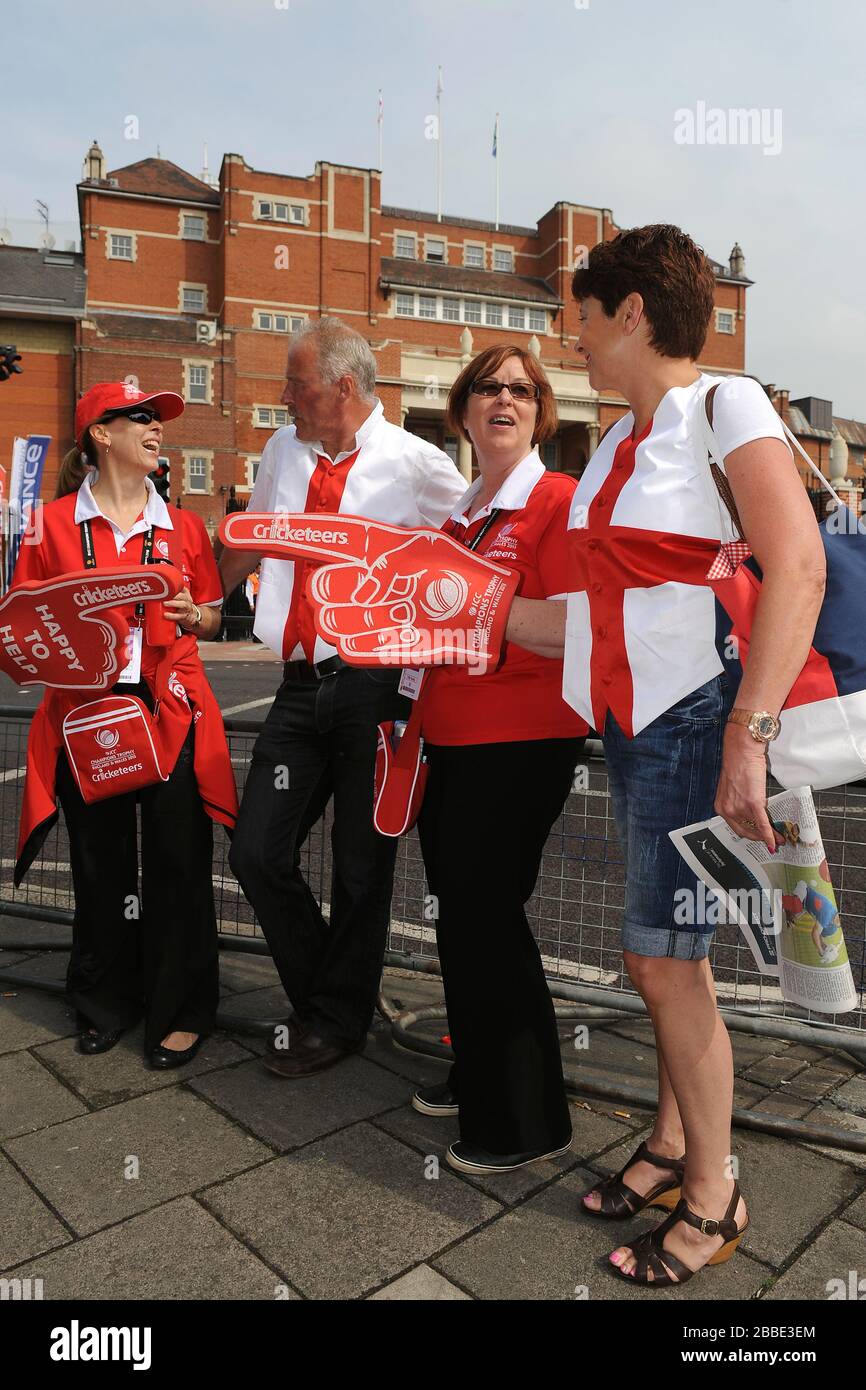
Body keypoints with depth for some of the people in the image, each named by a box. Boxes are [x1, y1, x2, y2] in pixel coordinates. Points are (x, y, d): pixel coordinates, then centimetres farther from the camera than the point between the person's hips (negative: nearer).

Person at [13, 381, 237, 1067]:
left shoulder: (182, 525, 8)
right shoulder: (53, 523, 3)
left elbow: (212, 616, 14)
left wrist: (190, 615, -7)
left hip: (170, 708, 0)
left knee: (178, 865, 2)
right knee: (100, 863, 11)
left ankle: (180, 1010, 19)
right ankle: (108, 1002, 31)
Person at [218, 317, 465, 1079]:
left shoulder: (416, 463, -3)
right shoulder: (284, 451, 12)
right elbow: (252, 536, 26)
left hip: (376, 681, -5)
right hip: (302, 684, 5)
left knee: (361, 865, 5)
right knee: (258, 853, 5)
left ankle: (337, 1022, 27)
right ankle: (324, 995, 29)